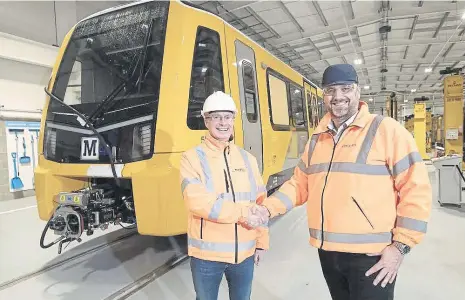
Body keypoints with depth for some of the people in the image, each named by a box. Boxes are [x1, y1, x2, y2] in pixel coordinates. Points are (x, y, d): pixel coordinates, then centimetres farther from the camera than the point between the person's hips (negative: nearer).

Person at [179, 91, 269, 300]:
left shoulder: (247, 159, 5)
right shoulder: (193, 157, -9)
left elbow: (259, 203, 9)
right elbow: (197, 202, -21)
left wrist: (261, 241, 8)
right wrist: (241, 213, -19)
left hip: (245, 253, 4)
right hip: (207, 254, -3)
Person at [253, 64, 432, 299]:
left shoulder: (385, 129, -9)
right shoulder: (316, 140, 8)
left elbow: (416, 189, -10)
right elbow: (299, 184, 11)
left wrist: (400, 246, -11)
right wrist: (268, 208, -3)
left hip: (371, 256, -5)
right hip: (327, 252, 6)